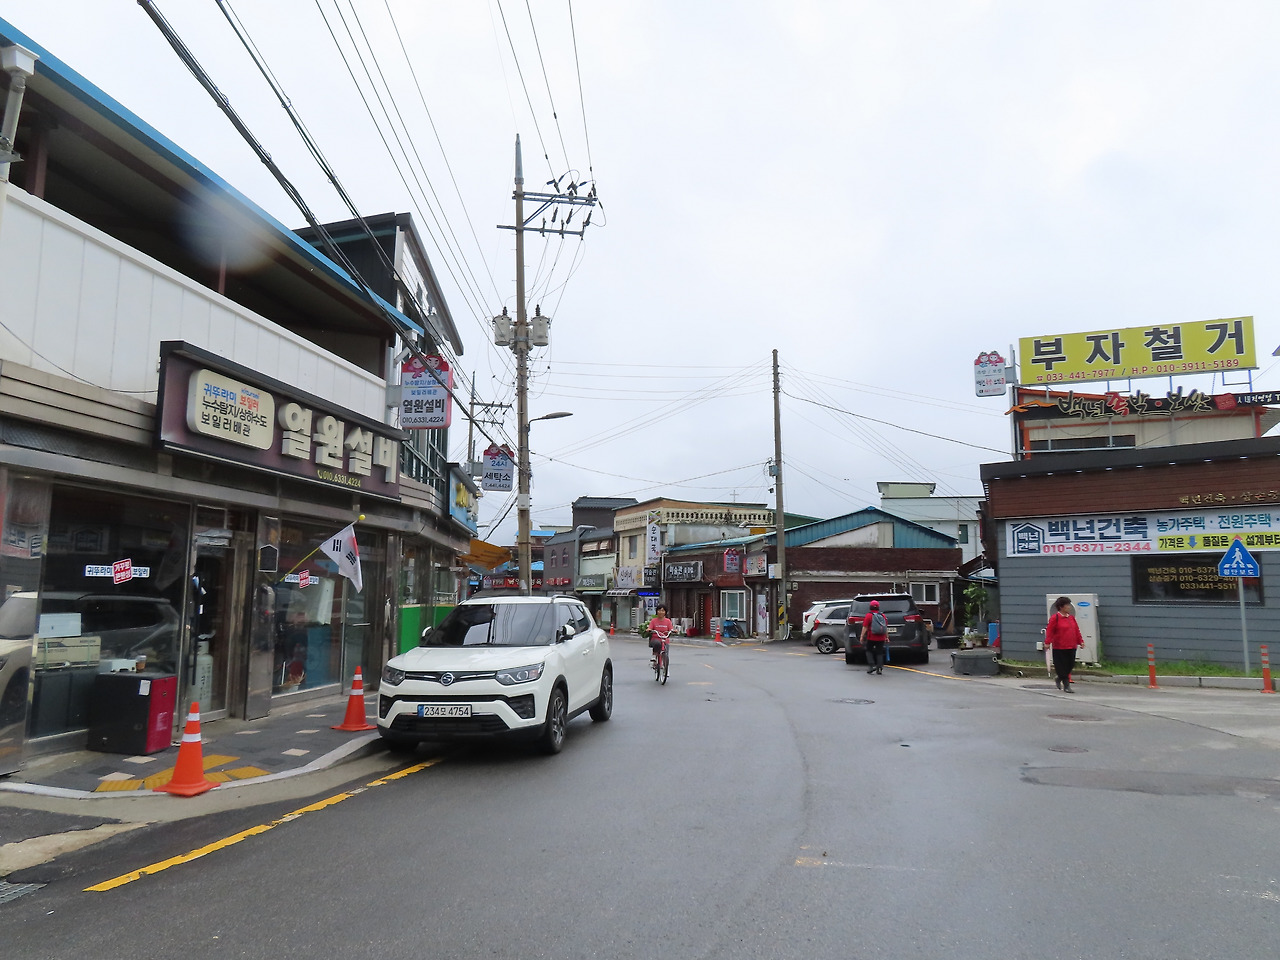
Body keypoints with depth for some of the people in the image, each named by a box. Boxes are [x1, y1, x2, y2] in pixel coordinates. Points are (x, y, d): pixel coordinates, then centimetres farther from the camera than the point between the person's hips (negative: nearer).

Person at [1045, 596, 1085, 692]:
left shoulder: (1071, 617, 12)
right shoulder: (1055, 618, -8)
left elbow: (1077, 630, 17)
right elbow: (1049, 631, -10)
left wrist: (1080, 641, 12)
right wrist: (1047, 642, -17)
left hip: (1071, 647, 6)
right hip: (1059, 648, -6)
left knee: (1070, 666, 9)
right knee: (1062, 667, -3)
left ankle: (1058, 679, 31)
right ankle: (1066, 686, 6)